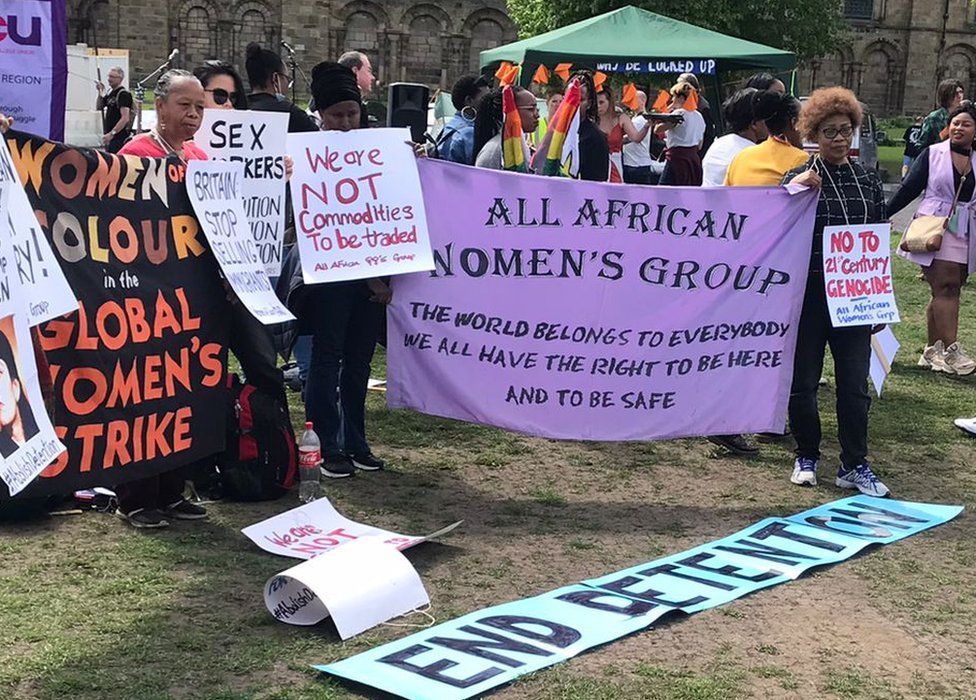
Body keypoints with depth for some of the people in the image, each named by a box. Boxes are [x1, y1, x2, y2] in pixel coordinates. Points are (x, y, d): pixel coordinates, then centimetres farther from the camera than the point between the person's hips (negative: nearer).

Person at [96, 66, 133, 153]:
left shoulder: (123, 94, -13)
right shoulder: (110, 93, 14)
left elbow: (125, 118, -21)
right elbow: (98, 107, 22)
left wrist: (111, 134, -24)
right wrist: (100, 93, 6)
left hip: (119, 138, -9)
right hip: (109, 136, 9)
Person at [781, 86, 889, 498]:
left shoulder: (869, 181, 9)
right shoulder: (799, 179, -2)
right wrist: (795, 190, -21)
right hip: (809, 294, -2)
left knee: (855, 384, 3)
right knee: (803, 381, 5)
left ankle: (854, 466, 12)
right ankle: (807, 456, 23)